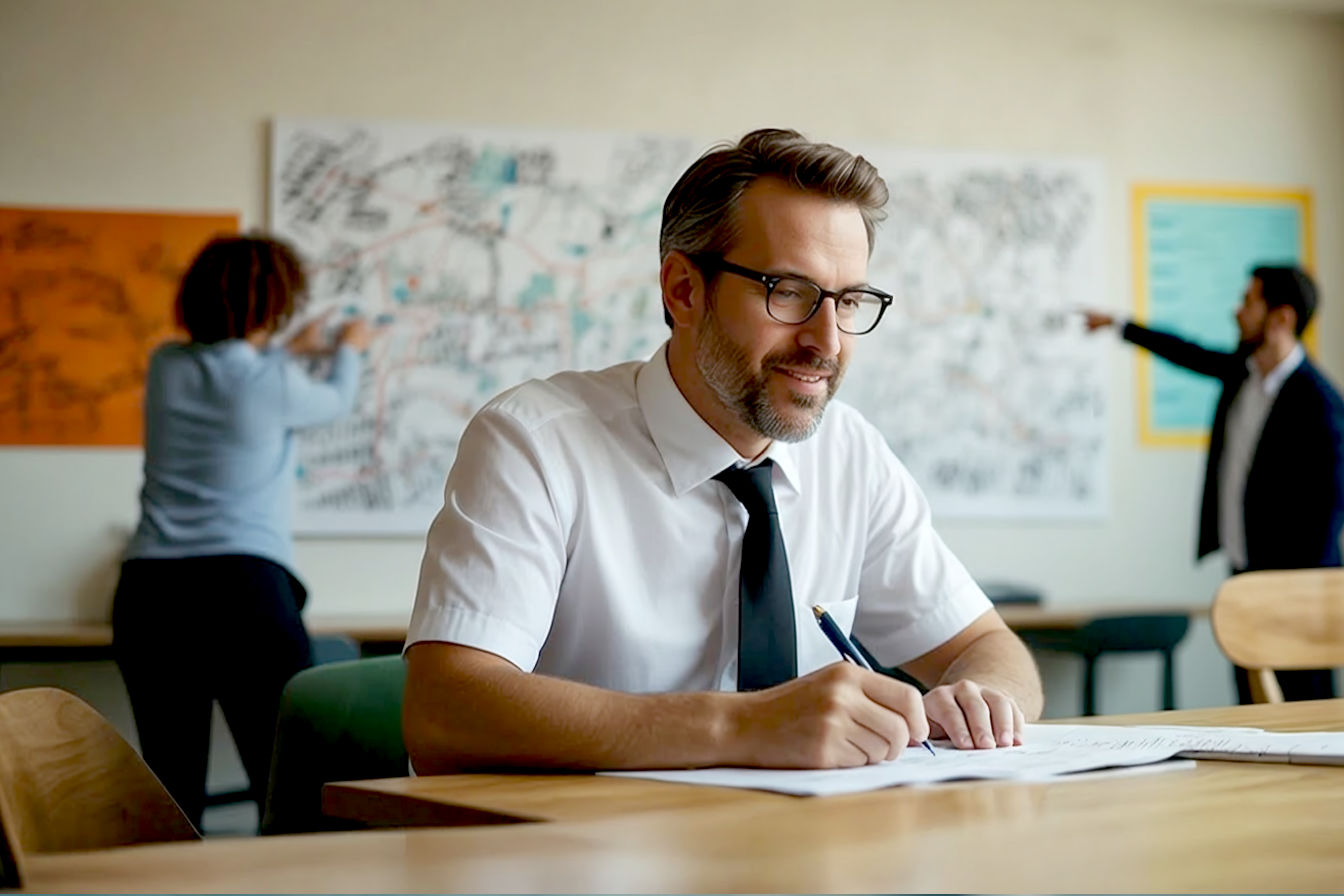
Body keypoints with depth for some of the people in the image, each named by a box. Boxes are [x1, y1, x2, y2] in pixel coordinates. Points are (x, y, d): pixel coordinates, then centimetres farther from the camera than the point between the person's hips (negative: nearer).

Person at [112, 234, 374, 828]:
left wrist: (295, 349, 50)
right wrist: (349, 348, 43)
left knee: (169, 795, 7)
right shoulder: (275, 382, -1)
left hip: (147, 590, 5)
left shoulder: (166, 367, 11)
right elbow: (337, 401, 21)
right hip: (243, 584, -5)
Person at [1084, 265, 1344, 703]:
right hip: (1244, 570, 8)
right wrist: (1117, 326, 36)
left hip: (1290, 582, -8)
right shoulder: (1244, 368, 6)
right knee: (1252, 708, 8)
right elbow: (1192, 355, 26)